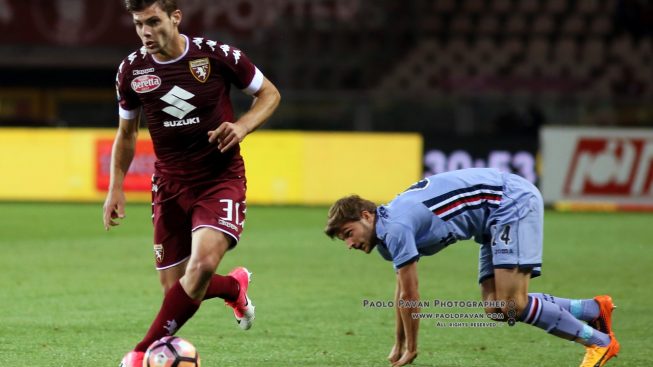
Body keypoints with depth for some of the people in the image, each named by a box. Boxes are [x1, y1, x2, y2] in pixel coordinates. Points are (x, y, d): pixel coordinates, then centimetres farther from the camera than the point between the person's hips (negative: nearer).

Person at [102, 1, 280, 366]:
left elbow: (270, 94, 3)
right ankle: (235, 285, 38)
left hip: (221, 178, -4)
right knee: (175, 287, 3)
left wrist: (243, 126, -16)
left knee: (203, 262, -28)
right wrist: (116, 188, 5)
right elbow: (126, 133, 14)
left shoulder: (216, 55, -11)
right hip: (170, 185, 4)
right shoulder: (132, 70, -2)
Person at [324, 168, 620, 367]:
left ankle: (599, 342, -5)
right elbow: (403, 294, 24)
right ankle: (594, 309, 13)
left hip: (514, 201, -9)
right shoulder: (387, 235, 8)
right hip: (498, 214, 9)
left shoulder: (395, 227, -21)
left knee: (511, 304, -17)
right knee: (495, 307, 4)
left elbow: (410, 297, -14)